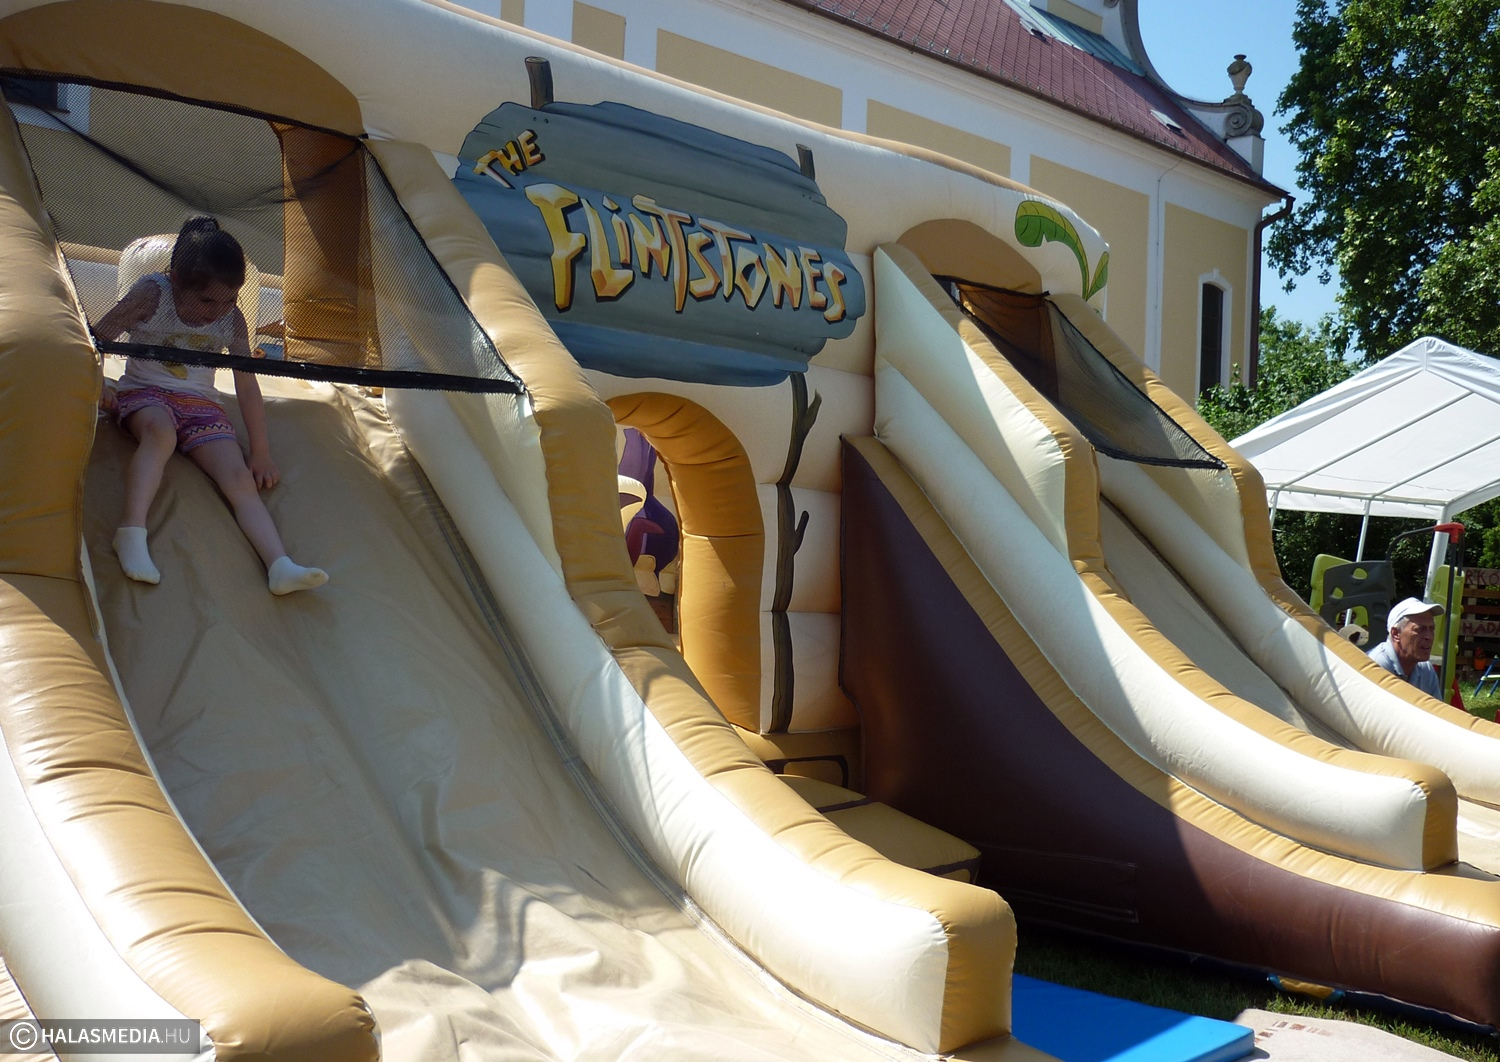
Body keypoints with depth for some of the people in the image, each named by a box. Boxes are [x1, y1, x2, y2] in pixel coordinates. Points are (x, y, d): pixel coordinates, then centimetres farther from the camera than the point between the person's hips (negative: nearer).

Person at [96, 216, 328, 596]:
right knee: (160, 431, -40)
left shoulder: (232, 321, -3)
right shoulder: (151, 295, -11)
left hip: (200, 404, 3)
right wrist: (97, 389, -8)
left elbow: (247, 386, 3)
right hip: (145, 393, -2)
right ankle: (131, 532, -49)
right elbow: (95, 340, -2)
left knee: (240, 477, -21)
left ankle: (280, 566, -36)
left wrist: (261, 452, 3)